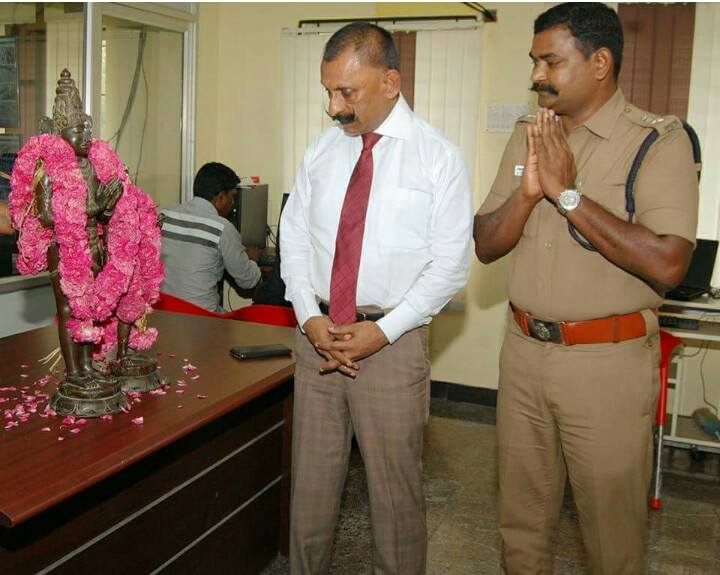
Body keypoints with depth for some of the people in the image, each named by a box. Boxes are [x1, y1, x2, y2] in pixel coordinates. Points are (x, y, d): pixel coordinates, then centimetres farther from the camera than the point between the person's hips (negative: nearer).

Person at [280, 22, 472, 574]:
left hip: (392, 341, -4)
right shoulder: (323, 149, 7)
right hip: (317, 334, 4)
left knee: (395, 488, 8)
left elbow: (450, 264, -8)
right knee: (311, 481, 15)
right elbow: (295, 237, 9)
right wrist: (309, 316, -5)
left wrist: (383, 330, -14)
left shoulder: (437, 157, -6)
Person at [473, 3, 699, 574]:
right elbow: (485, 246, 5)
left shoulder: (659, 141, -10)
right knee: (521, 517, 19)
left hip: (608, 361, -5)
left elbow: (667, 264, -23)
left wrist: (567, 192, -19)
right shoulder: (528, 136, 8)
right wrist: (528, 190, -13)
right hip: (524, 350, 5)